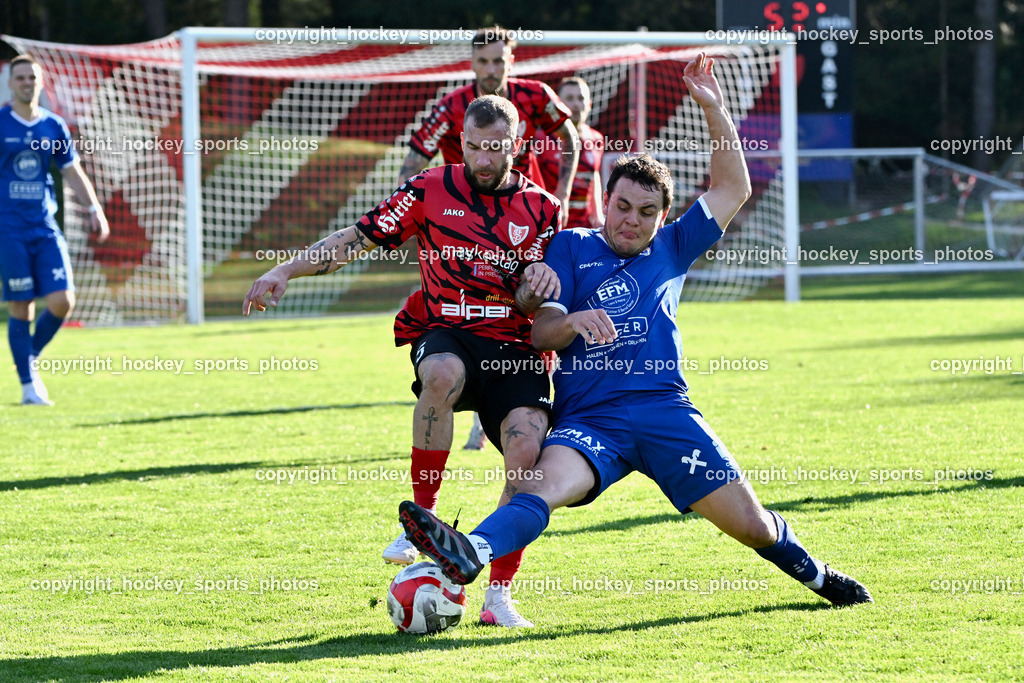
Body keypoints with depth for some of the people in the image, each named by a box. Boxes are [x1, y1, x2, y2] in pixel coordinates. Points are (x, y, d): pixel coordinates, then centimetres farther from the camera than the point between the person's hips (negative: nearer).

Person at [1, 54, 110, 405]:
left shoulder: (54, 126, 10)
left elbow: (73, 172, 15)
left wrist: (94, 208, 3)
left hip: (46, 227, 3)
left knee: (62, 302, -8)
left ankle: (30, 358, 17)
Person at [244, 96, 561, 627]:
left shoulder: (542, 210, 8)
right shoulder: (431, 190, 5)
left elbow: (529, 306, 7)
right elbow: (357, 239, 7)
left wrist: (534, 288, -17)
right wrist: (286, 271, -3)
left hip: (512, 345, 1)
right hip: (444, 336, -1)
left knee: (527, 452, -24)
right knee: (443, 375, -40)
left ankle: (499, 593, -12)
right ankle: (422, 515, -26)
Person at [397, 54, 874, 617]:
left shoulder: (670, 249, 20)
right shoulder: (571, 248, 15)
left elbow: (733, 187, 20)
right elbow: (541, 334, 5)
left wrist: (713, 109, 10)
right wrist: (571, 320, -19)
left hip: (664, 408, 2)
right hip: (589, 420, -2)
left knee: (750, 523, 0)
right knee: (545, 485, -33)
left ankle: (817, 577, 28)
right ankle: (470, 555, -60)